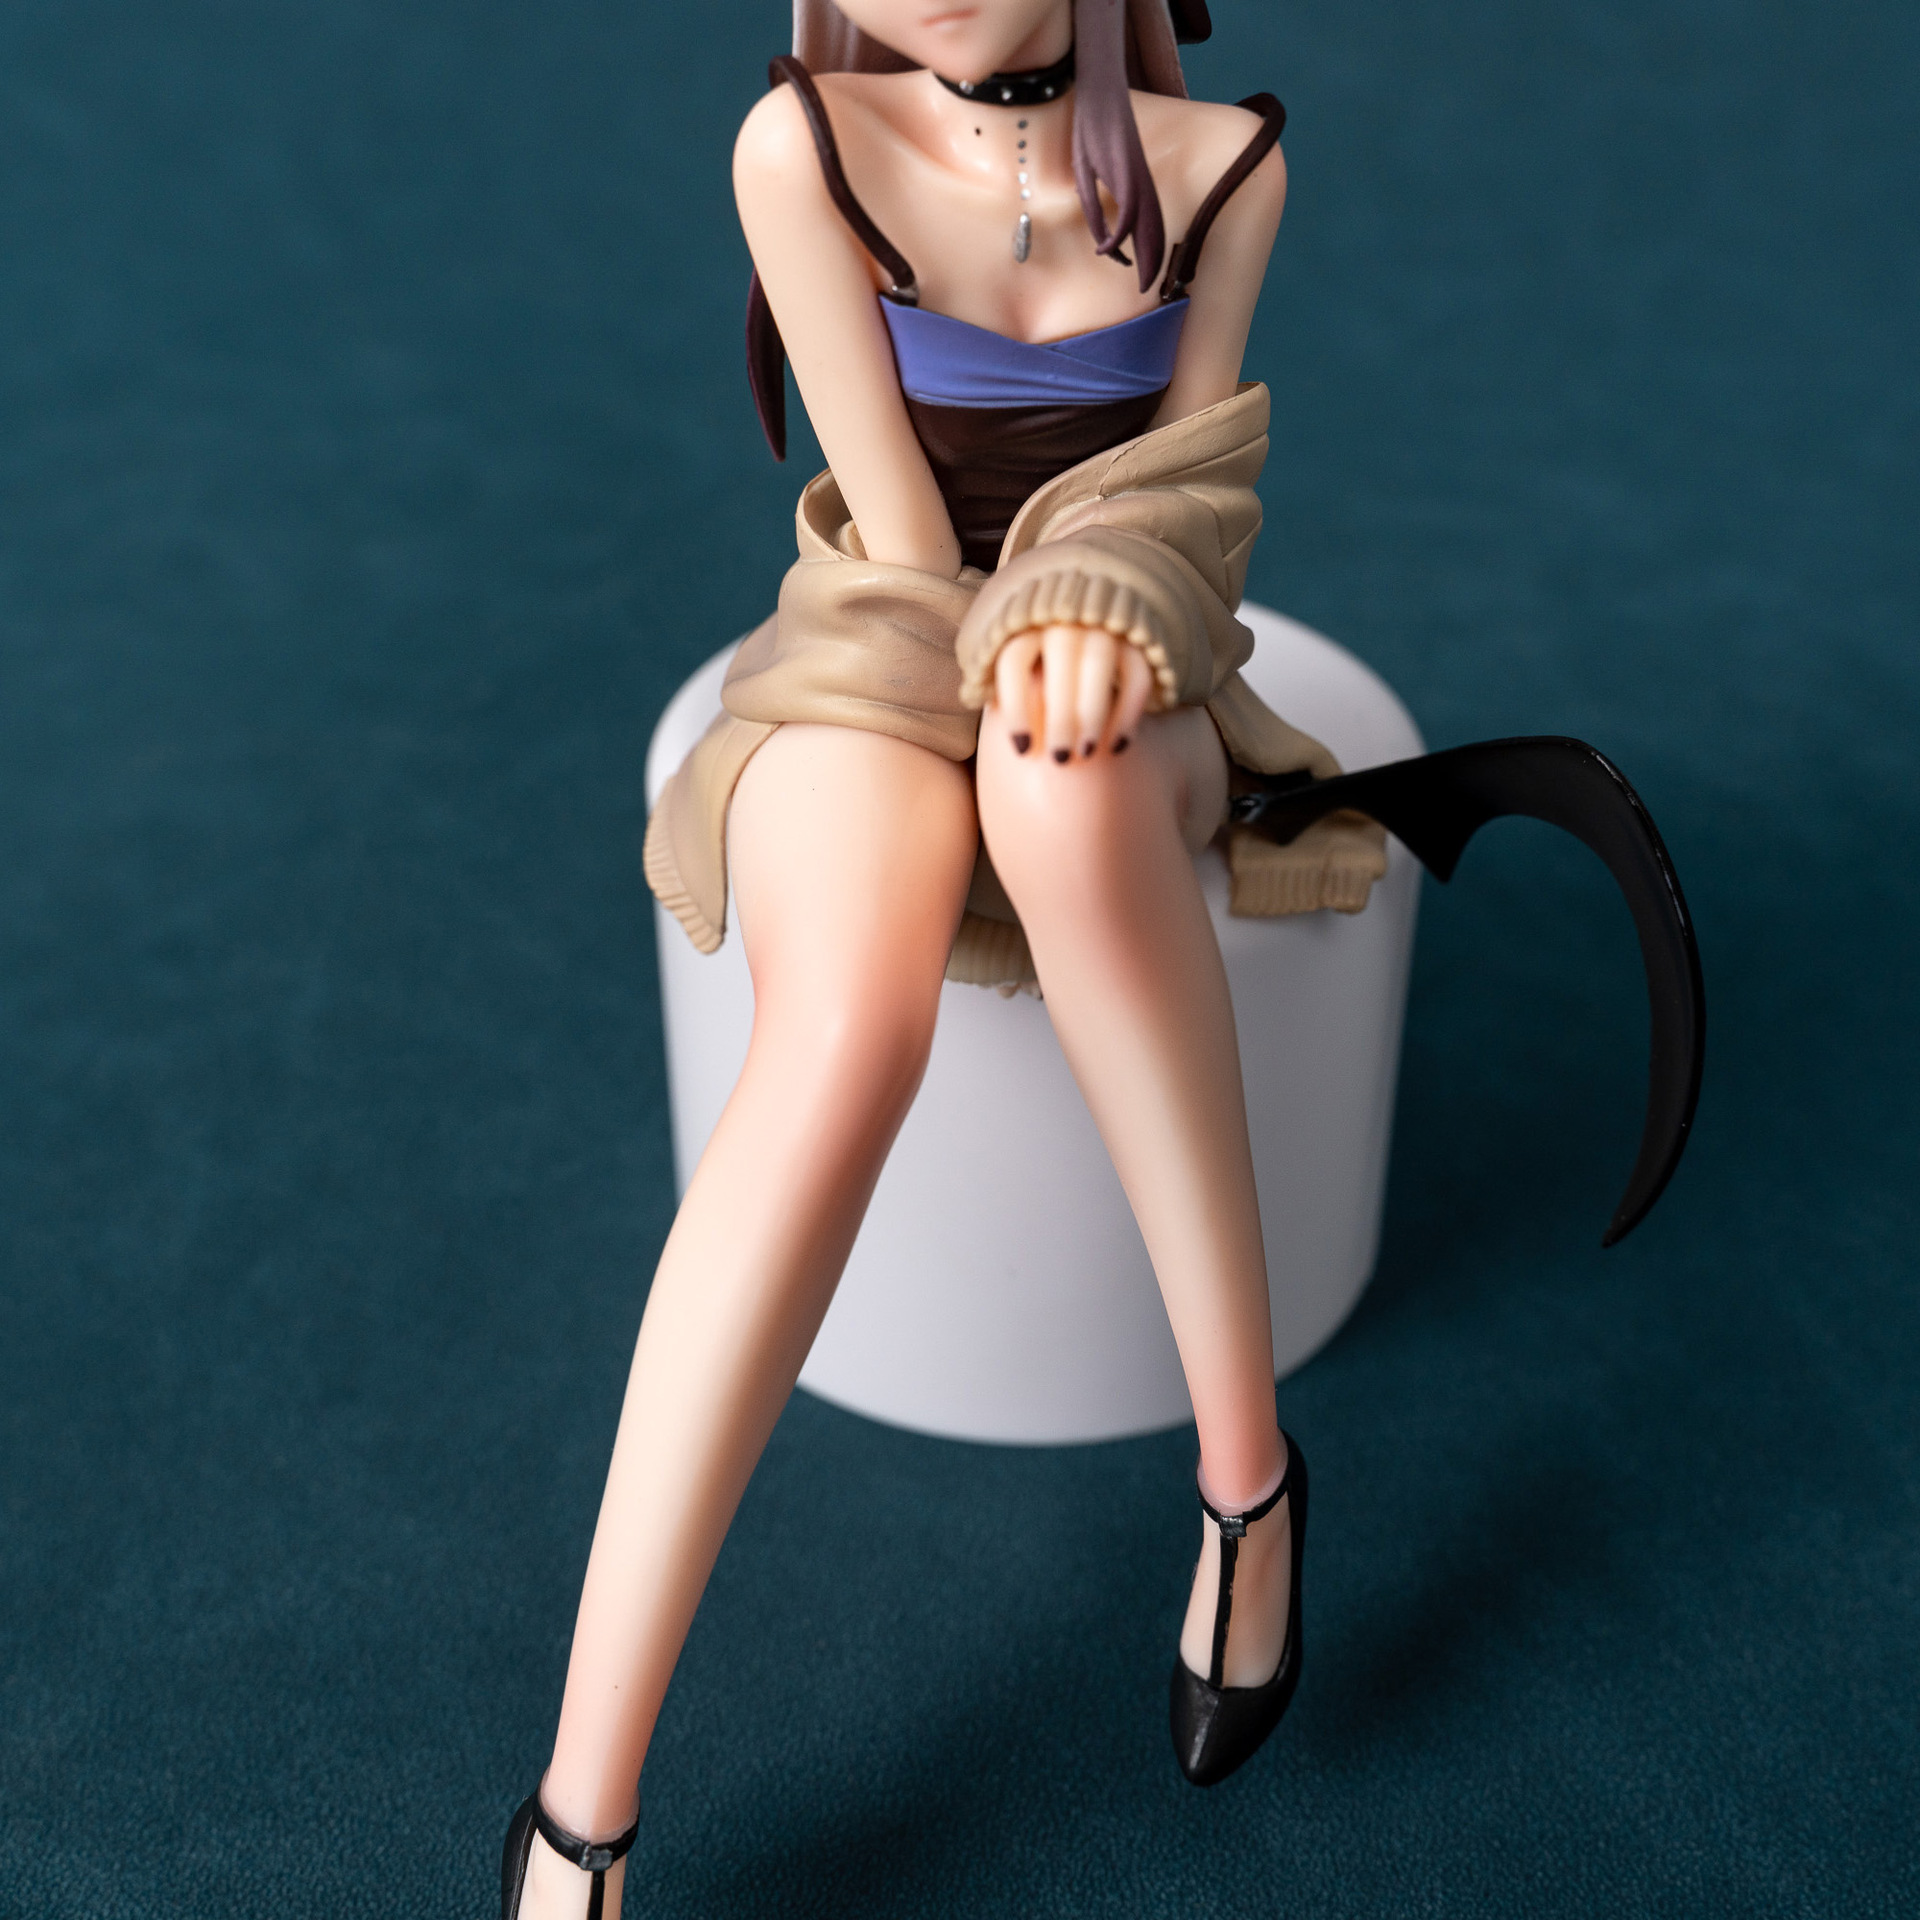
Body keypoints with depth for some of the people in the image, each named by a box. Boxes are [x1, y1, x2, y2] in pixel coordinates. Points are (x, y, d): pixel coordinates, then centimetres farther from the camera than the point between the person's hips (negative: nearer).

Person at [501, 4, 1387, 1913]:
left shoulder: (1218, 164, -1)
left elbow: (1180, 498, 1)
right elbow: (898, 534, -8)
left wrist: (1090, 627, -18)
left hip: (1110, 673, 2)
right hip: (878, 652, -1)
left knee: (1067, 788, -41)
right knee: (847, 1030, -36)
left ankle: (1247, 1457, -27)